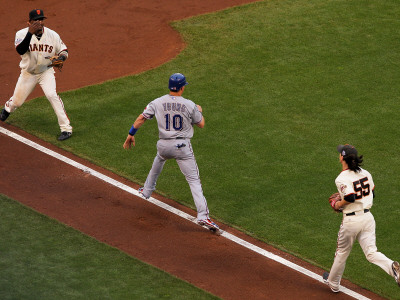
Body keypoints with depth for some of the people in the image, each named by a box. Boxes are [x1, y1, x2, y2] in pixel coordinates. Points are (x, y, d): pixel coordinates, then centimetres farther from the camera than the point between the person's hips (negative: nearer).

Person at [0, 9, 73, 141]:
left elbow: (63, 50, 1)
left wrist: (61, 57, -24)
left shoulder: (52, 35, -13)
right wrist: (30, 33, -48)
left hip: (46, 72, -1)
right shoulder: (22, 34, -18)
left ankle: (66, 128, -19)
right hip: (28, 73, 1)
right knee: (17, 101, 13)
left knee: (52, 94, -24)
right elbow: (20, 50, -37)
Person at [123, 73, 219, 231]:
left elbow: (141, 118, 2)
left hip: (163, 145, 3)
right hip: (182, 146, -3)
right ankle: (203, 215, -15)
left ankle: (146, 191, 52)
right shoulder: (189, 105, -8)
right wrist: (199, 111, 25)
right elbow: (201, 124, 4)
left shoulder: (157, 103, -2)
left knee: (157, 163, 38)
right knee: (194, 179, -4)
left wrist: (131, 134, 13)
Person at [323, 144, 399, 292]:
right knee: (371, 253, 0)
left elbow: (350, 197, -30)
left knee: (342, 253, 15)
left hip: (351, 220, -5)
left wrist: (338, 205, -10)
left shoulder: (341, 179, -16)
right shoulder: (365, 173, 5)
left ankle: (333, 283, 33)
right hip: (368, 217, 5)